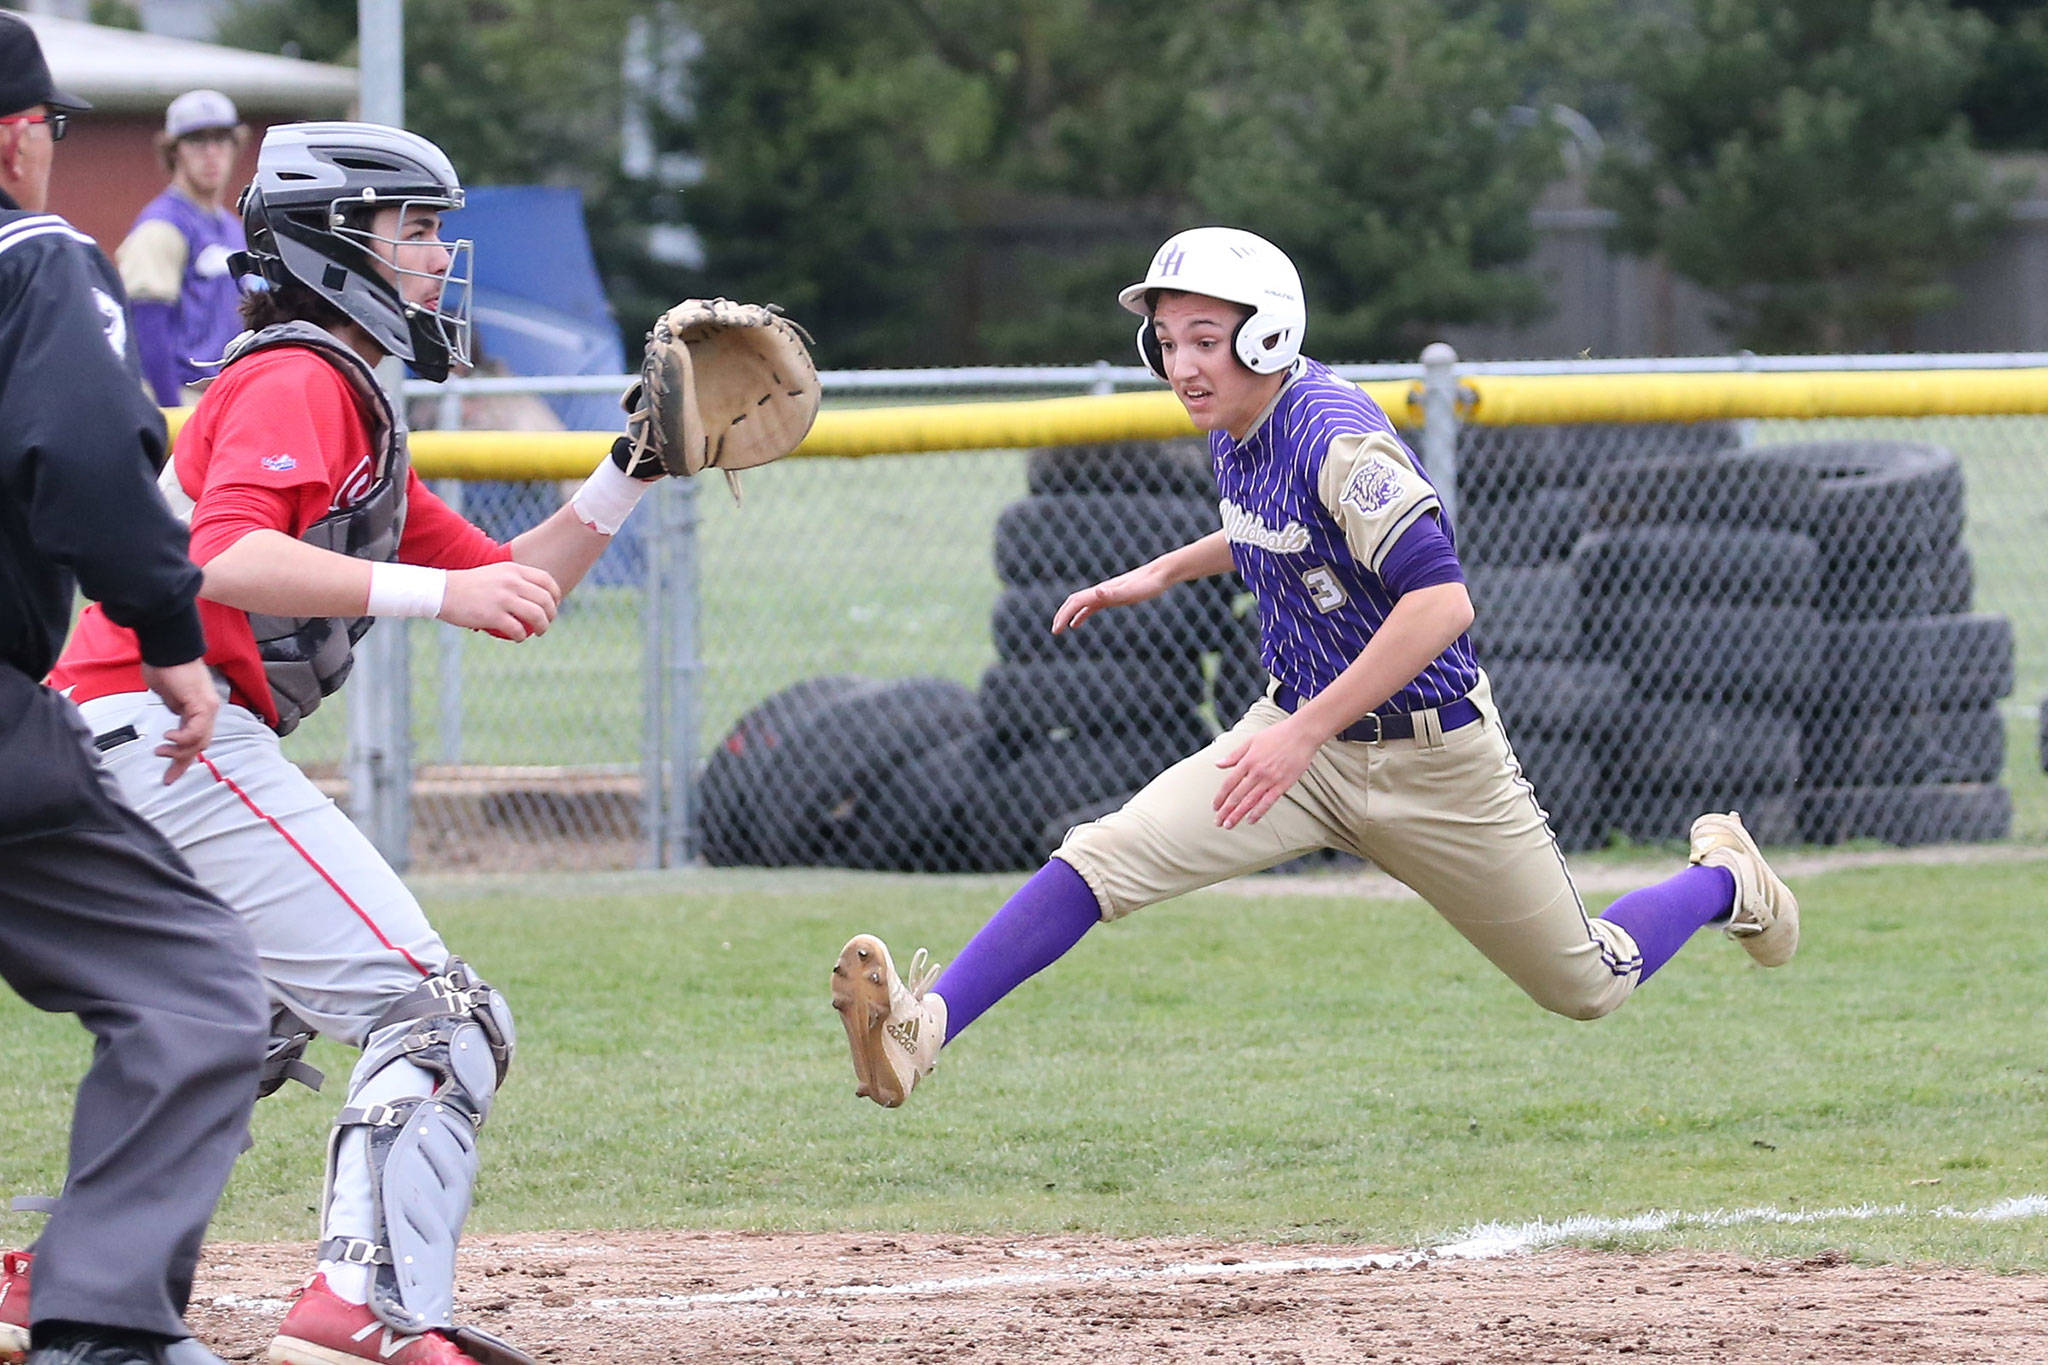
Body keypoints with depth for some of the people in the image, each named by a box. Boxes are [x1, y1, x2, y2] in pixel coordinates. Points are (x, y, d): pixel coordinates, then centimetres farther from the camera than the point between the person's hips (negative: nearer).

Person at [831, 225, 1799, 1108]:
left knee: (1589, 986, 9)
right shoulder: (1236, 426, -1)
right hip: (1301, 729, 6)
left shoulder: (1337, 437, -26)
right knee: (1105, 855, -18)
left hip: (1430, 758, -6)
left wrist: (1308, 730, -37)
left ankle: (1725, 877, 38)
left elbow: (1441, 602, -36)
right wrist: (1165, 573, 15)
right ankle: (922, 1030, -29)